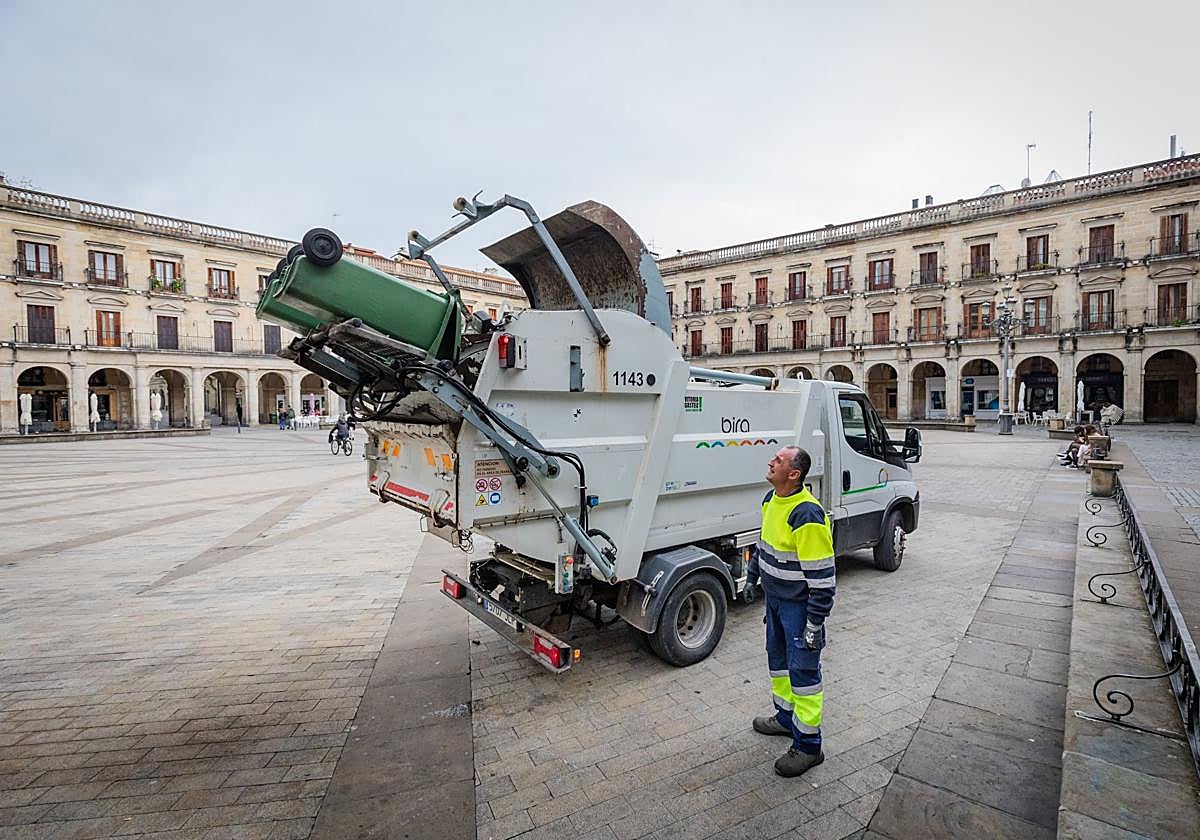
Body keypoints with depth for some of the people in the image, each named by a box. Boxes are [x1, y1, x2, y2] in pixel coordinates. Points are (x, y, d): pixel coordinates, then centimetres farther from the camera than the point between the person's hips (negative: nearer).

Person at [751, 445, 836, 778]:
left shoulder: (807, 516, -29)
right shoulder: (771, 499, 0)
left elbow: (822, 576, -25)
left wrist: (815, 624, -21)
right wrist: (754, 575, 22)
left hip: (798, 604, -9)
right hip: (774, 597, 9)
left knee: (803, 670, 4)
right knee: (778, 657, 23)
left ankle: (808, 746, 21)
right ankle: (786, 717, 44)